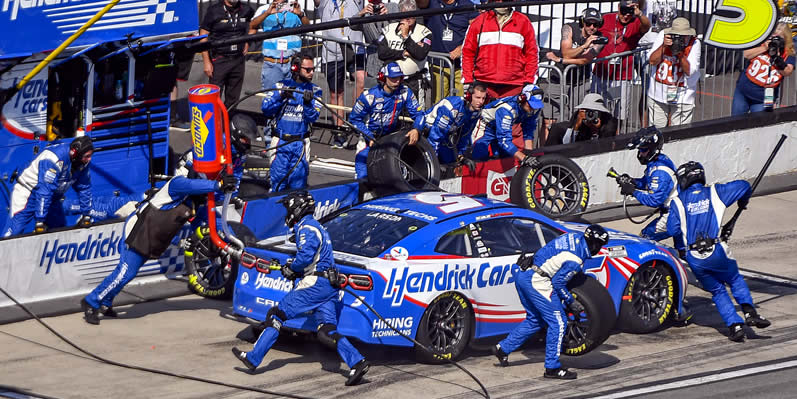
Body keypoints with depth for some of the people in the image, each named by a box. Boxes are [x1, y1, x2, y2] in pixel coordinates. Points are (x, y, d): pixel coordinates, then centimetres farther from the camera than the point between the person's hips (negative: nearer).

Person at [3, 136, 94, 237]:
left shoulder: (83, 162, -10)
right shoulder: (54, 159, -34)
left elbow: (84, 187, 2)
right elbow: (44, 190, -36)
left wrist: (86, 215, 2)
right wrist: (40, 221, -37)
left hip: (52, 197, 8)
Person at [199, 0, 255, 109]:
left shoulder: (246, 10, 3)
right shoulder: (214, 11, -8)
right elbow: (203, 38, -7)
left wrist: (247, 41, 11)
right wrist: (206, 62, -12)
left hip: (238, 60, 4)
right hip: (219, 61, -4)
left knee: (232, 99, 10)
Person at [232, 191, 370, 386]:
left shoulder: (306, 228, -8)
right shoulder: (318, 227, 24)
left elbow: (306, 256, -22)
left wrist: (291, 268, -5)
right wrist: (294, 267, 17)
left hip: (315, 283, -9)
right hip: (330, 286, 9)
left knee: (276, 314, 0)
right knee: (327, 332, 1)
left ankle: (253, 358, 3)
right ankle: (357, 363, -16)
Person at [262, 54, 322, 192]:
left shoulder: (314, 90, 5)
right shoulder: (281, 86, 3)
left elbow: (312, 117, -3)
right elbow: (265, 109, -5)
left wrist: (308, 103, -22)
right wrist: (281, 96, -18)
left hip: (300, 144, 1)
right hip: (280, 142, -1)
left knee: (298, 184, -2)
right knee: (278, 182, -4)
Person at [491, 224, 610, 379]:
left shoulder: (575, 237, 8)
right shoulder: (575, 260, -18)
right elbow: (558, 282, -13)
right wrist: (571, 302, -1)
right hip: (537, 281, -10)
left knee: (534, 320, 23)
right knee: (558, 323, -4)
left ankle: (503, 348, 27)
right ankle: (552, 368, 0)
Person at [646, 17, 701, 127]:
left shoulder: (694, 43, -11)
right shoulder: (663, 35, -6)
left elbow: (689, 71, -13)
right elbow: (652, 61, -9)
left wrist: (680, 54, -27)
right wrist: (664, 46, -23)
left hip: (682, 96, -2)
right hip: (658, 93, 2)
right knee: (656, 129, 7)